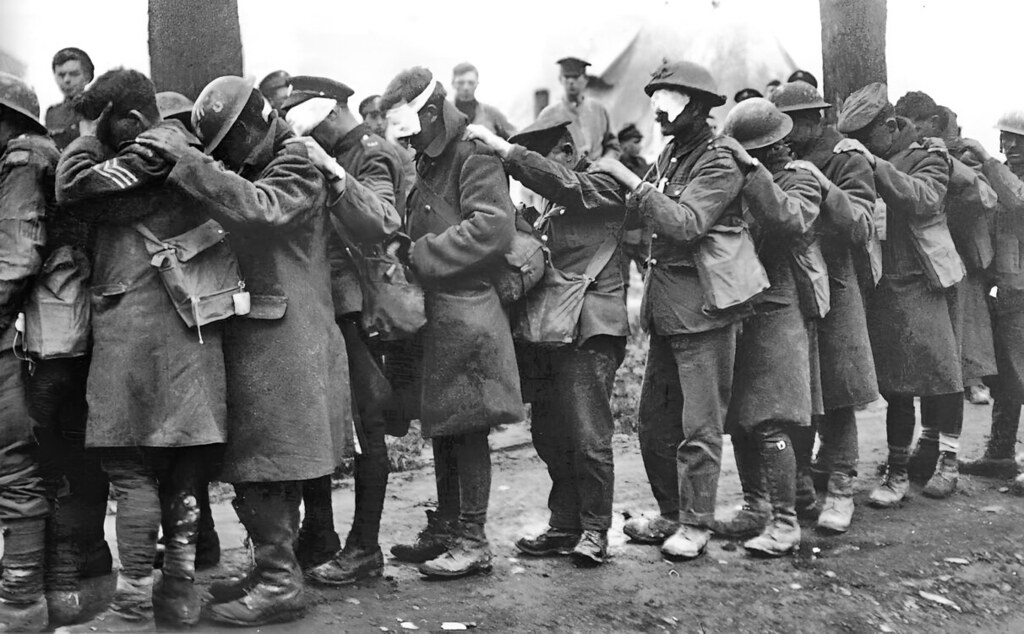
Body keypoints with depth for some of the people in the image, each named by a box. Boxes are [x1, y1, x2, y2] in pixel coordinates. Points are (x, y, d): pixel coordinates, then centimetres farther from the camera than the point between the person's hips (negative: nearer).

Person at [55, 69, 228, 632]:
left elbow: (73, 188, -8)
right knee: (177, 466, 11)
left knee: (130, 465, -5)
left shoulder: (155, 147, -7)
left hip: (137, 325, -9)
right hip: (185, 327, 9)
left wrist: (87, 136, 6)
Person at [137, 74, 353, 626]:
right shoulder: (250, 171, 20)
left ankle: (280, 584, 2)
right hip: (253, 333, 9)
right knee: (263, 463, 13)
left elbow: (259, 209, -24)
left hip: (283, 337, -9)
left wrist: (186, 158, -24)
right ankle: (273, 568, 23)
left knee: (263, 465, -6)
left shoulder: (297, 163, -6)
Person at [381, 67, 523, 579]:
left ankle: (472, 542, 4)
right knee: (441, 426, 14)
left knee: (466, 427, -4)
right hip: (435, 312, 9)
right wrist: (412, 255, 5)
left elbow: (492, 227, -22)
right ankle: (444, 530, 24)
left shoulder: (474, 157, -9)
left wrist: (421, 255, -18)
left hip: (465, 310, -9)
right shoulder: (429, 163, 19)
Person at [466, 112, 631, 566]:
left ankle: (594, 530, 4)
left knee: (588, 437, -8)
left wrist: (502, 148, -23)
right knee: (548, 434, 9)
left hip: (589, 328, -8)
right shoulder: (553, 204, 22)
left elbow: (561, 182, -21)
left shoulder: (602, 187, -1)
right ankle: (564, 525, 20)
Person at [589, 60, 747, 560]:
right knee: (655, 419, 13)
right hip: (665, 307, 8)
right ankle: (671, 513, 26)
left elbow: (686, 223, -25)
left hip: (703, 308, -8)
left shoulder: (718, 164, -11)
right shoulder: (669, 156, 14)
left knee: (699, 425, -1)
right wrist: (616, 182, 0)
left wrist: (627, 178, -24)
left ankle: (695, 524, 10)